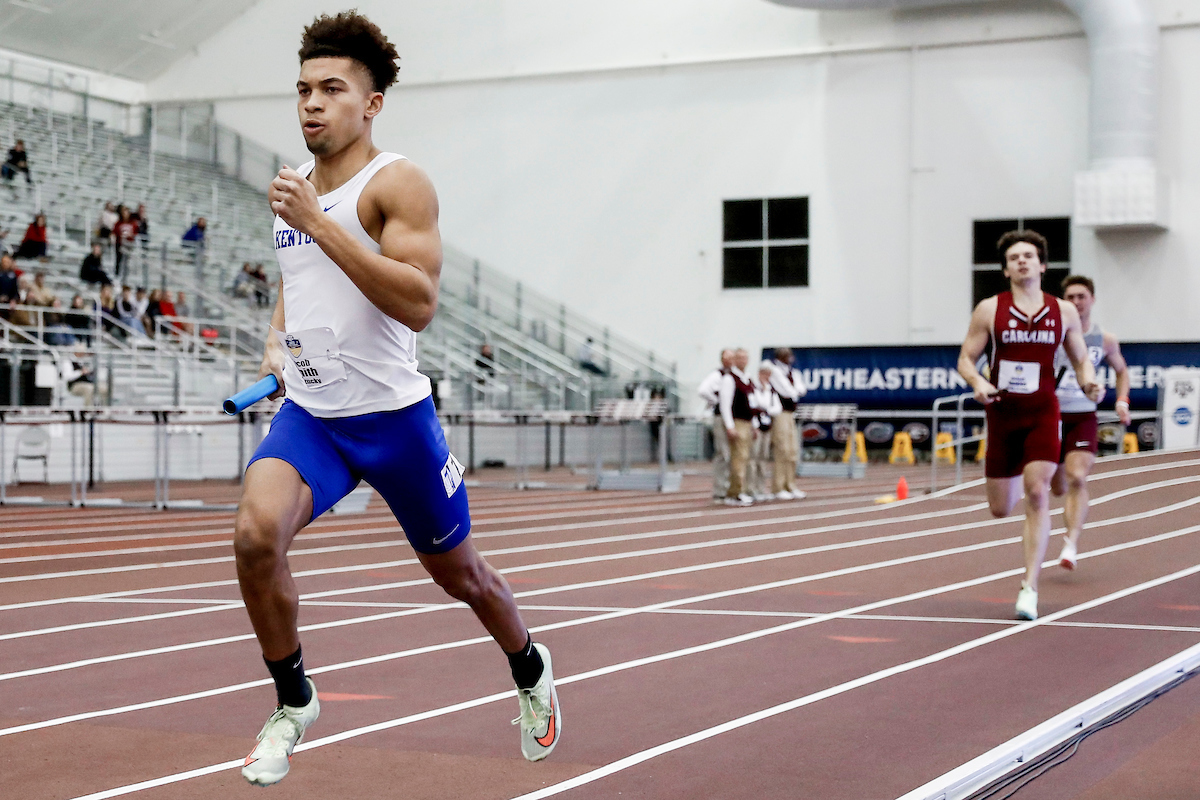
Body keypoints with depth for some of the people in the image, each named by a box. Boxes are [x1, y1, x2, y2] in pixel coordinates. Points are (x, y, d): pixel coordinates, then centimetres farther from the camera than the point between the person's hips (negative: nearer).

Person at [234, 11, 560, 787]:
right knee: (256, 532, -22)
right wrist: (277, 337, 8)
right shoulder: (297, 186, 9)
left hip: (391, 414, -5)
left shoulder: (398, 184, -12)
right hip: (308, 412, 5)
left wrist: (319, 224, -29)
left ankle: (531, 671, 43)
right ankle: (293, 702, 0)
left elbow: (419, 303, -26)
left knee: (457, 569, 12)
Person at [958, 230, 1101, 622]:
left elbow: (1081, 358, 14)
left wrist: (1089, 383, -8)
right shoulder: (989, 310, 0)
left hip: (1043, 414, 0)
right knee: (1000, 509, 8)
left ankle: (1030, 587, -12)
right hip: (1002, 413, 1)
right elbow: (965, 359, 3)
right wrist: (978, 382, -19)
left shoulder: (1064, 311, 5)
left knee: (1037, 494, -18)